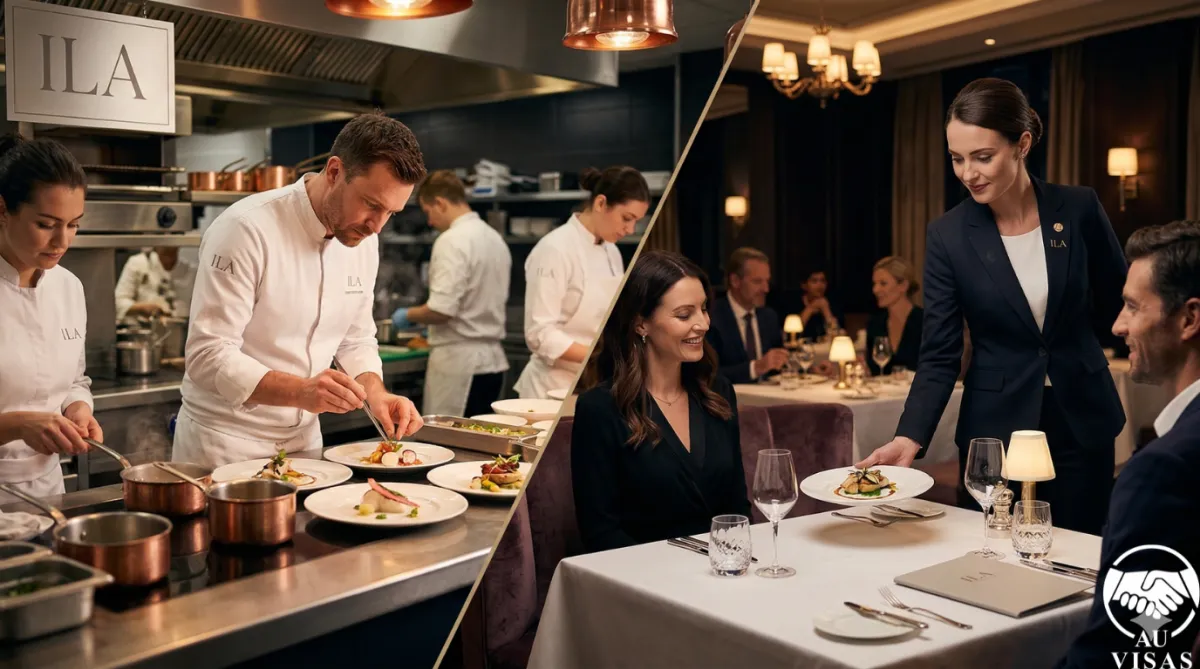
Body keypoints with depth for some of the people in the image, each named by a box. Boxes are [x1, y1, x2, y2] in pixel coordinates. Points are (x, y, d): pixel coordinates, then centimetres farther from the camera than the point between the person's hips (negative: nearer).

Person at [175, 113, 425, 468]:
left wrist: (376, 393, -10)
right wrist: (300, 391, -38)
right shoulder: (247, 229, -23)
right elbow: (209, 356, -25)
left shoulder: (364, 240, -1)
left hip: (304, 439, 6)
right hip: (225, 442, -6)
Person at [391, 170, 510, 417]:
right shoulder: (495, 239, 12)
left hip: (459, 361, -9)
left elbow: (442, 309, -22)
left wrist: (408, 316, -3)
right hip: (493, 360, 9)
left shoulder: (452, 241, -15)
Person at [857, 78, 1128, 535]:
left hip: (1082, 421, 1)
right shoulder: (948, 236, -9)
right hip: (995, 429, -1)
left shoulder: (1079, 208, -6)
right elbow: (939, 356, -10)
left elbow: (1120, 306, 8)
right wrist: (909, 438, -22)